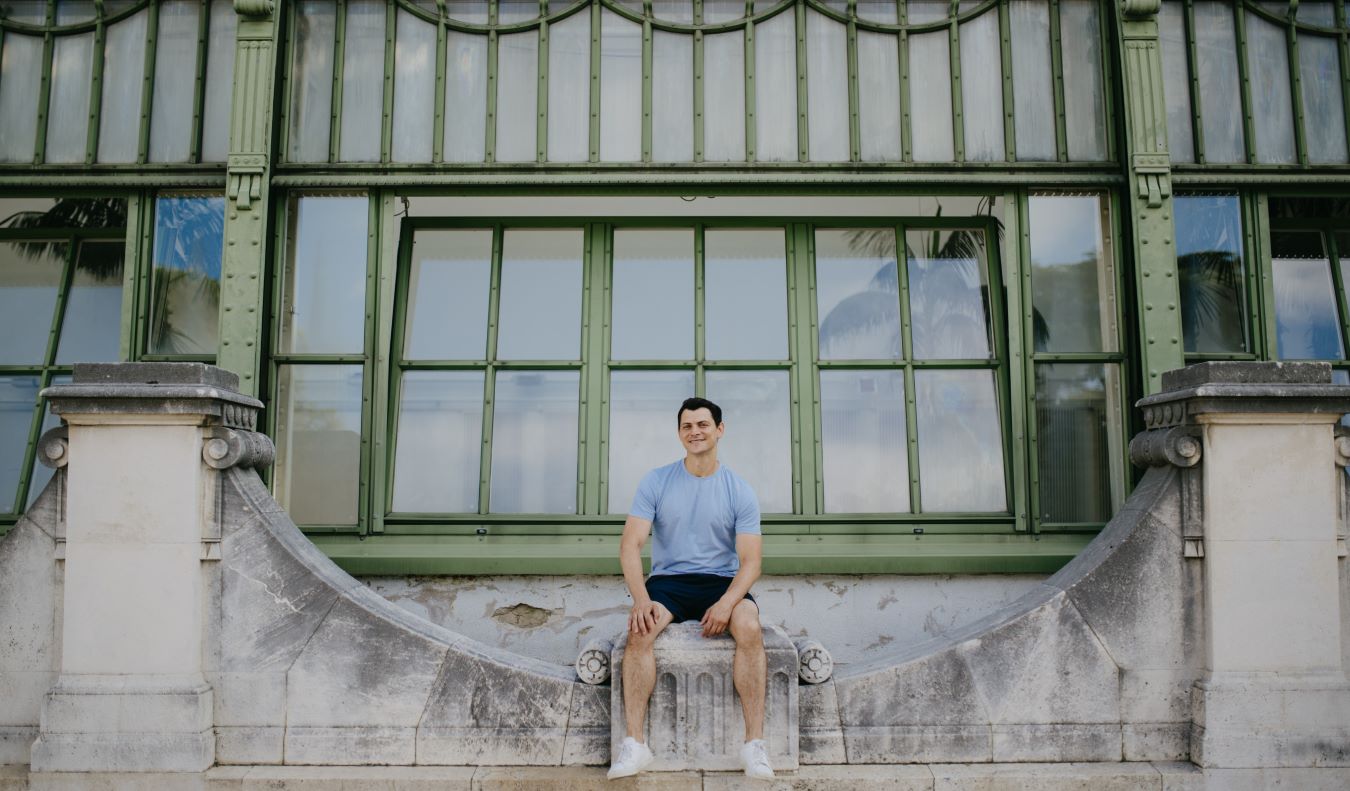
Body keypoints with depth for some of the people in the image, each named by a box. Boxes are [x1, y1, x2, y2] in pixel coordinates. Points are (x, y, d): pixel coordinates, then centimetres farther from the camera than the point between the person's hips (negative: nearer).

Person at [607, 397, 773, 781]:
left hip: (722, 582, 0)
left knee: (750, 628, -31)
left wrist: (727, 602, -24)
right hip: (668, 580, 0)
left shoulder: (740, 491, 1)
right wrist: (641, 598, -23)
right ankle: (634, 743, -27)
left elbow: (751, 559, -4)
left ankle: (755, 743, -25)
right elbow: (631, 544, -6)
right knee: (639, 631, -30)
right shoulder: (656, 482, 1)